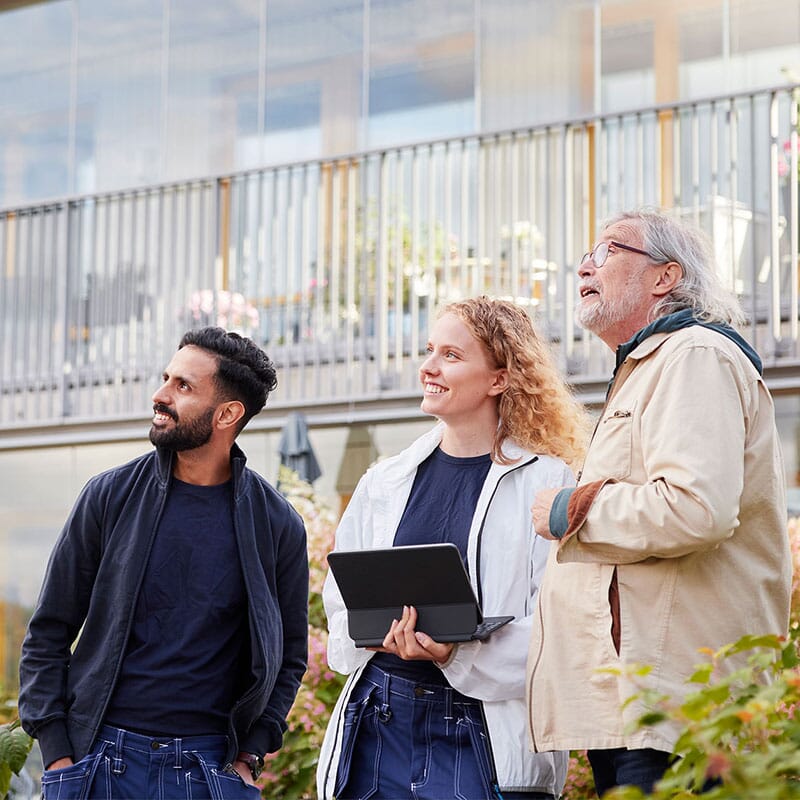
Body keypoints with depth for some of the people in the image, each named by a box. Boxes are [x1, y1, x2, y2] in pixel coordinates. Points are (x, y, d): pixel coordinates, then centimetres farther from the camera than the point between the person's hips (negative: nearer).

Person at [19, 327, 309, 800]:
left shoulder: (277, 525, 1)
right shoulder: (110, 496, 0)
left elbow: (288, 657, 11)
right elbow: (48, 636, 4)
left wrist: (250, 757, 0)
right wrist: (58, 757, -3)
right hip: (100, 760, 0)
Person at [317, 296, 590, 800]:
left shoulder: (548, 485, -2)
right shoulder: (383, 484, 13)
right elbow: (341, 601, 12)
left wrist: (457, 653, -22)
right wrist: (381, 635, -10)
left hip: (484, 738, -4)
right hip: (379, 725, 4)